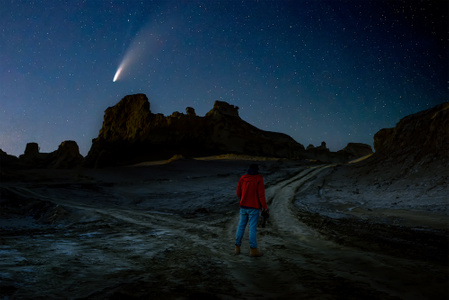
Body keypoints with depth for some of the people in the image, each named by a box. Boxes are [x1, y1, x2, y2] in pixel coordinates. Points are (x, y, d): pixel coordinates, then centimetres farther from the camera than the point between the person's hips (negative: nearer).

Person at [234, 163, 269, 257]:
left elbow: (238, 193, 8)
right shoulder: (259, 179, -9)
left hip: (243, 207, 4)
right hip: (253, 207, -4)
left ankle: (237, 248, 15)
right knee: (253, 228, -2)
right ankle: (253, 250, 0)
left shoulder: (242, 178, 4)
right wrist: (265, 207, -7)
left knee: (241, 226, 13)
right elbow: (261, 194, -14)